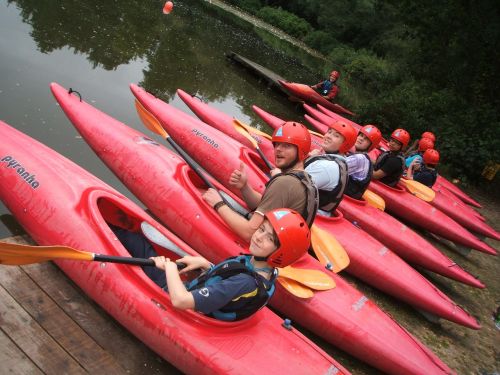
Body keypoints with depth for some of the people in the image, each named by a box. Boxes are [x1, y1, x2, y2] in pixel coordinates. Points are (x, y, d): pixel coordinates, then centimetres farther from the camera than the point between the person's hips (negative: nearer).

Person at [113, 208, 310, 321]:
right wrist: (203, 263, -5)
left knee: (134, 242, 5)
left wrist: (170, 267, -23)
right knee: (136, 240, 14)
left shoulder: (246, 284, -36)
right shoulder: (254, 262, -11)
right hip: (187, 287, 7)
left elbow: (180, 300, -39)